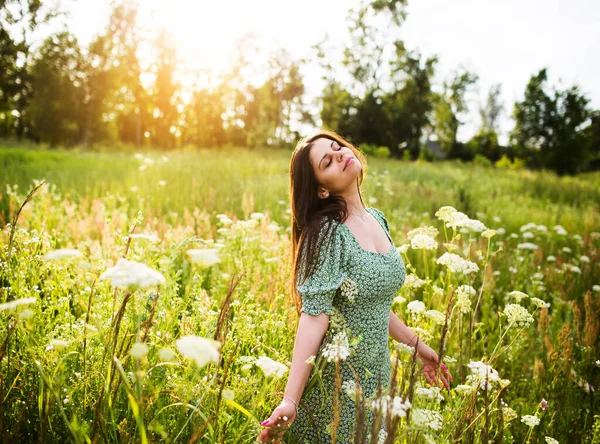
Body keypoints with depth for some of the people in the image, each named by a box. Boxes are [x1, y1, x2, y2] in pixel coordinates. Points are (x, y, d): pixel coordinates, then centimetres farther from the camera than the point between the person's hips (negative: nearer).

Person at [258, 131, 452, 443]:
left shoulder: (377, 219, 2)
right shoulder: (327, 232, -19)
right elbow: (314, 316, -25)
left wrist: (416, 345, 18)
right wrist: (290, 400, -30)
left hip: (377, 374, 7)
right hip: (334, 382, -6)